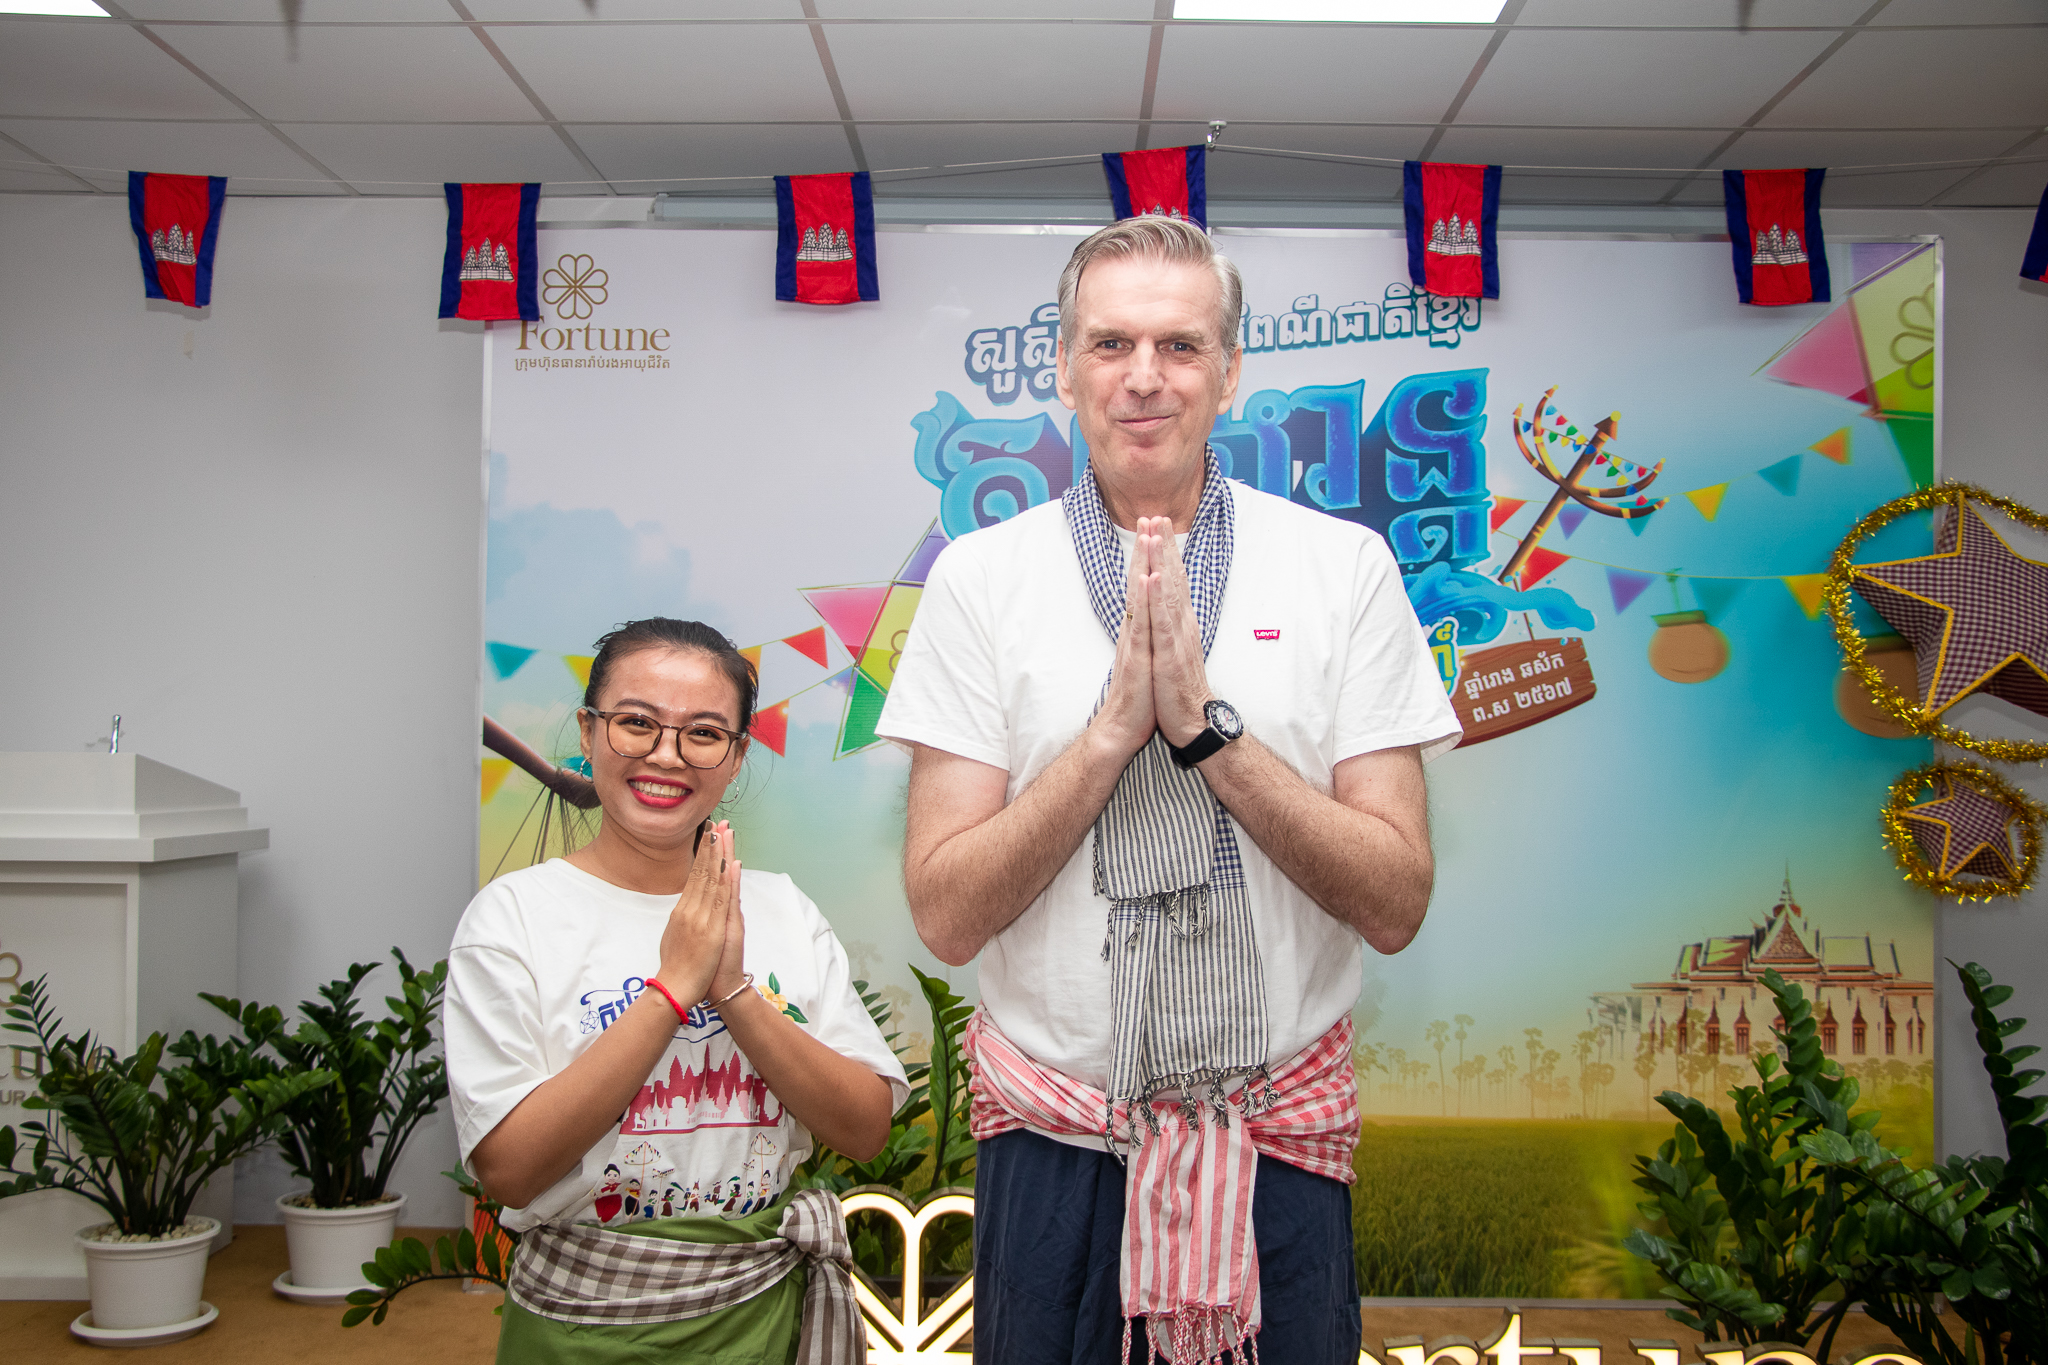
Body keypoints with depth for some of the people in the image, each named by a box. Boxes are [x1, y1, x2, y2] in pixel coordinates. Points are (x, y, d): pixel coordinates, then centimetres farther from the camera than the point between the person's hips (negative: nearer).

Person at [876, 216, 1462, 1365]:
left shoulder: (1345, 567, -4)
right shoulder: (982, 577, -4)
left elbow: (1396, 906, -9)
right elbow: (947, 915, -9)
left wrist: (1204, 723, -19)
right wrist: (1115, 725, -19)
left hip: (1283, 1129, 0)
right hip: (1053, 1134, 0)